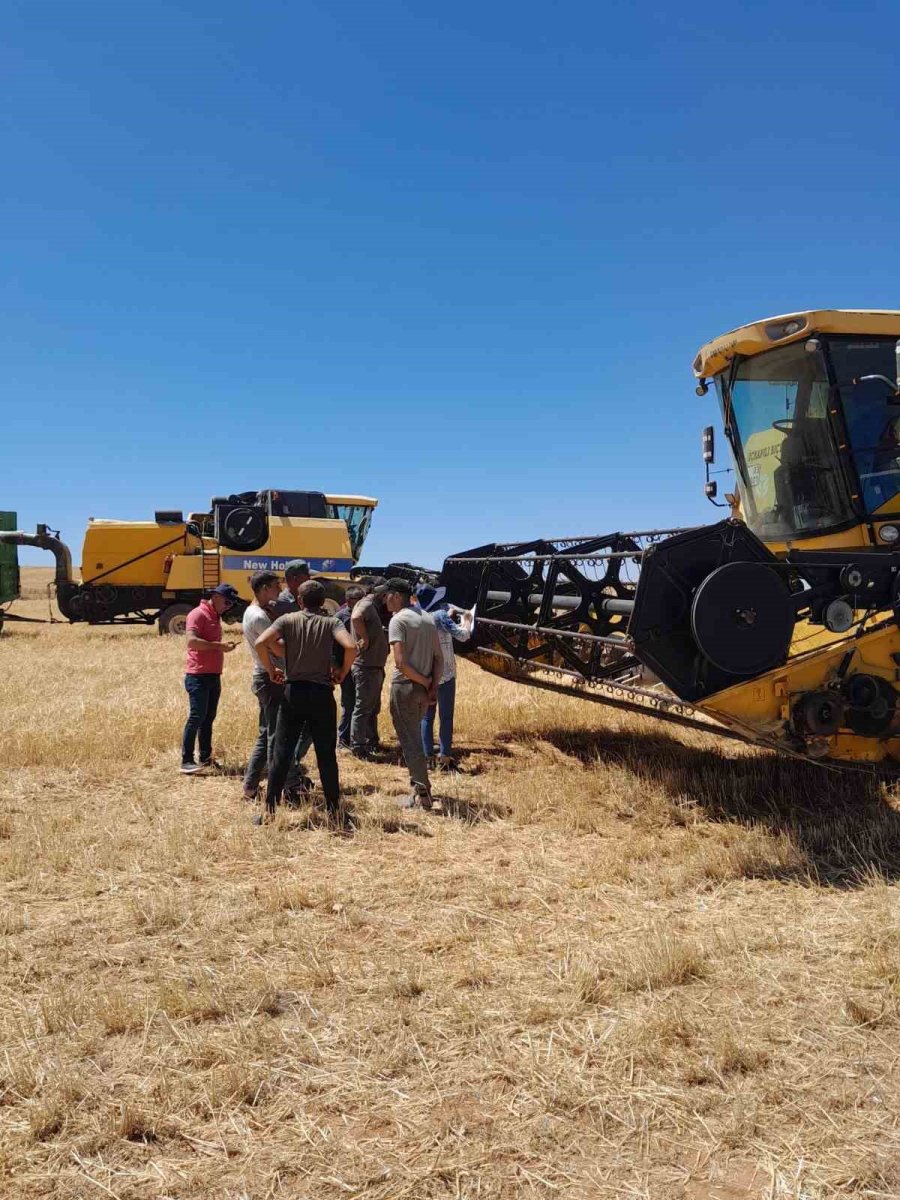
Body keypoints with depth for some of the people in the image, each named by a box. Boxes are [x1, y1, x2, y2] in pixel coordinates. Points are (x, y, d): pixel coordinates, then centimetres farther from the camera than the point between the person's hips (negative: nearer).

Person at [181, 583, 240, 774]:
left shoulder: (215, 616, 19)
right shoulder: (198, 614, -10)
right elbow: (192, 641, -24)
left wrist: (224, 646, 10)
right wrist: (219, 645, -24)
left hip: (213, 676, 9)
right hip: (198, 676, -9)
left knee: (209, 717, 12)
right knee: (196, 717, -10)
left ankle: (206, 758, 18)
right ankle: (186, 761, -8)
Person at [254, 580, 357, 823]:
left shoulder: (288, 620, 1)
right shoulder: (331, 622, 0)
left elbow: (261, 642, -15)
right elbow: (351, 647, -18)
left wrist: (271, 669, 0)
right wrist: (342, 672, -1)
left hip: (294, 692, 0)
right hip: (322, 693, 0)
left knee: (282, 753, 7)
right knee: (326, 754, 9)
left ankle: (269, 809, 8)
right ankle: (334, 809, 15)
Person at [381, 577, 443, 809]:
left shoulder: (398, 620, -12)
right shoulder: (427, 619, 12)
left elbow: (400, 662, -21)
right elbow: (439, 659, 8)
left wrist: (425, 681, -11)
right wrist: (433, 685, 1)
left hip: (405, 687, -7)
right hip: (424, 689, 7)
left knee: (410, 740, 0)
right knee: (414, 736, 22)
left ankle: (423, 793, 1)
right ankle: (418, 784, 29)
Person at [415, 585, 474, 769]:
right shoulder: (440, 615, -15)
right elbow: (463, 635, -17)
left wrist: (449, 616, 23)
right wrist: (466, 620, 0)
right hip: (445, 675, -4)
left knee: (427, 717, 11)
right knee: (446, 717, 3)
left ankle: (428, 756, 10)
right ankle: (445, 757, 2)